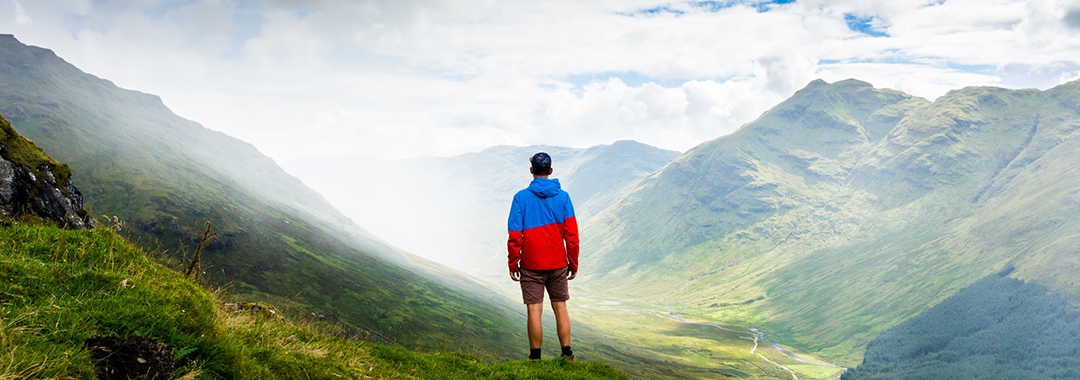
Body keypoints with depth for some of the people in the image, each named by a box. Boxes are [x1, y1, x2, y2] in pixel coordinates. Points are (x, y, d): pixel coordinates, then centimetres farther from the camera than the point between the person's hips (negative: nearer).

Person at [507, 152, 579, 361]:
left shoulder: (521, 197, -6)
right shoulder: (562, 196, 0)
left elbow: (515, 236, -8)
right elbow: (571, 234, -1)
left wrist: (513, 265, 0)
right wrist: (573, 264, 7)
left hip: (531, 265, -2)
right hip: (558, 264, 2)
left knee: (534, 310, 2)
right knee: (560, 307, 12)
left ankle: (535, 357, 8)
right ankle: (567, 354, 14)